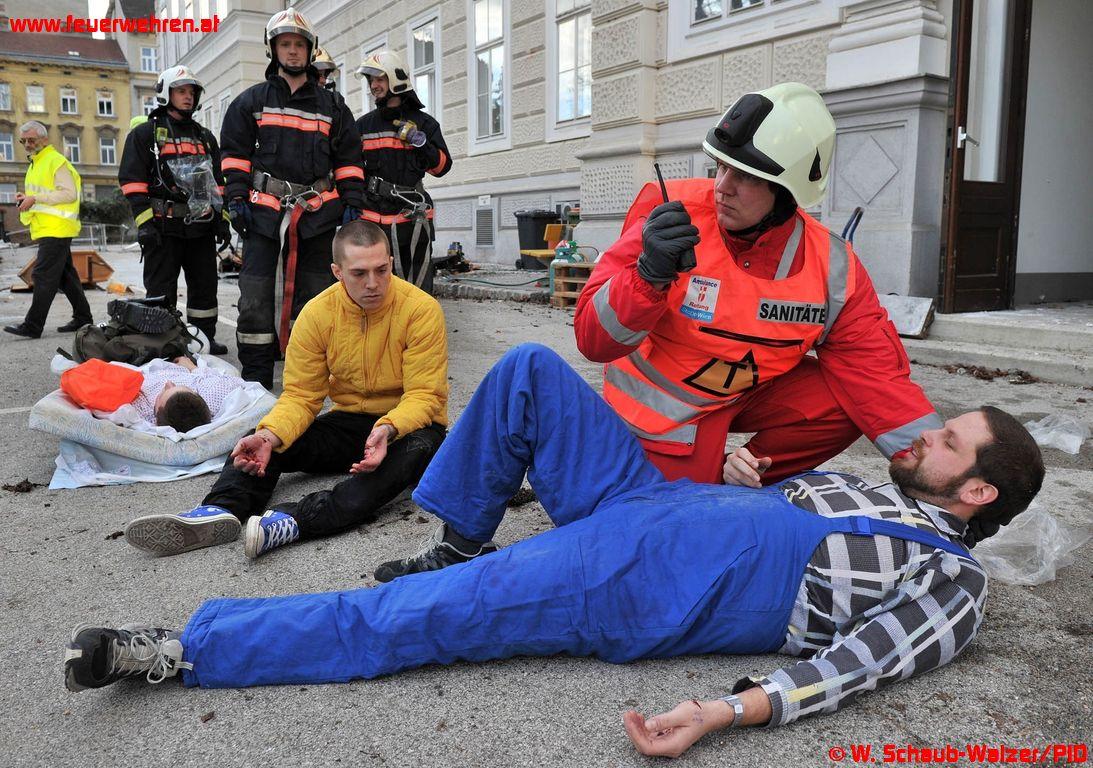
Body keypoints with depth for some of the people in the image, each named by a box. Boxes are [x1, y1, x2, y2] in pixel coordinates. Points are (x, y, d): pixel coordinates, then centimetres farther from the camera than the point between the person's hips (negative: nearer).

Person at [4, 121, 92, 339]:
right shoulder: (35, 164, 22)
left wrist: (35, 199, -19)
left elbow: (69, 193, -18)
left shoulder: (56, 161, -8)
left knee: (44, 275, -11)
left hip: (56, 229, -10)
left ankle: (33, 325, -12)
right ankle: (82, 316, 19)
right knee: (66, 274, 12)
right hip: (46, 229, 10)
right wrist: (26, 198, 10)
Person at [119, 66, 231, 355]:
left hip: (201, 226, 5)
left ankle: (205, 338, 19)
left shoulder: (205, 137, 19)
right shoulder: (145, 133, 3)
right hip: (164, 227, -5)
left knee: (205, 285, 9)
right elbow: (133, 180, -4)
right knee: (161, 289, -1)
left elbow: (219, 181, 20)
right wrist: (144, 221, -14)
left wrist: (222, 219, 10)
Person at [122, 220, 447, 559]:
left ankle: (293, 521, -51)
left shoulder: (421, 309, -16)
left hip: (406, 426, -4)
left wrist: (388, 430, -40)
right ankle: (219, 511, -40)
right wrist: (269, 436, -26)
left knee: (416, 448, -38)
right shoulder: (317, 313, -5)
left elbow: (423, 395, -19)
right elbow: (300, 395, -6)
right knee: (262, 445, -13)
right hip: (348, 422, 4)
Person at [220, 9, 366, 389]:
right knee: (255, 296, -6)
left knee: (312, 293, 6)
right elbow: (235, 152, 8)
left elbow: (348, 159, 12)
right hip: (265, 208, -1)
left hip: (317, 211, 1)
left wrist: (352, 204, 3)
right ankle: (256, 378, 2)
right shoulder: (252, 100, 11)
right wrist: (236, 199, -2)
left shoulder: (332, 106, 13)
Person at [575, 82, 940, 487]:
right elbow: (593, 340, -27)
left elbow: (879, 379, -13)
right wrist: (651, 273, -44)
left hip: (748, 394, 3)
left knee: (854, 401, -15)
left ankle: (737, 474, 2)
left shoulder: (833, 269, -16)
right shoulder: (671, 211, -25)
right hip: (660, 411, -3)